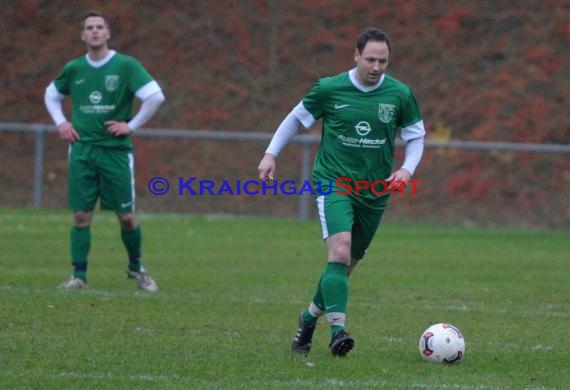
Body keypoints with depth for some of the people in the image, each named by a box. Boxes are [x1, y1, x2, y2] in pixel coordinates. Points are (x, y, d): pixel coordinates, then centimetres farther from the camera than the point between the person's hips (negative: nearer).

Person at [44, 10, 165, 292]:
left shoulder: (126, 66, -5)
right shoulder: (73, 69, 7)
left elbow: (156, 96, -11)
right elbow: (51, 94, 25)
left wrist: (132, 125, -10)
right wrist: (60, 122, 10)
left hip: (116, 151, -2)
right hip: (82, 150, 3)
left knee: (127, 217, -1)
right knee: (81, 216, -2)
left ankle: (136, 267, 21)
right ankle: (79, 276, 3)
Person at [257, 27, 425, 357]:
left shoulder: (400, 95, -3)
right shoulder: (330, 89, -6)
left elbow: (416, 137, 8)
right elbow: (296, 119, 9)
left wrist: (407, 169, -9)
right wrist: (271, 153, 3)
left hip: (374, 192, 3)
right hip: (333, 183, -3)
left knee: (347, 265, 12)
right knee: (340, 251, -25)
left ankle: (310, 318, 36)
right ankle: (338, 330, -29)